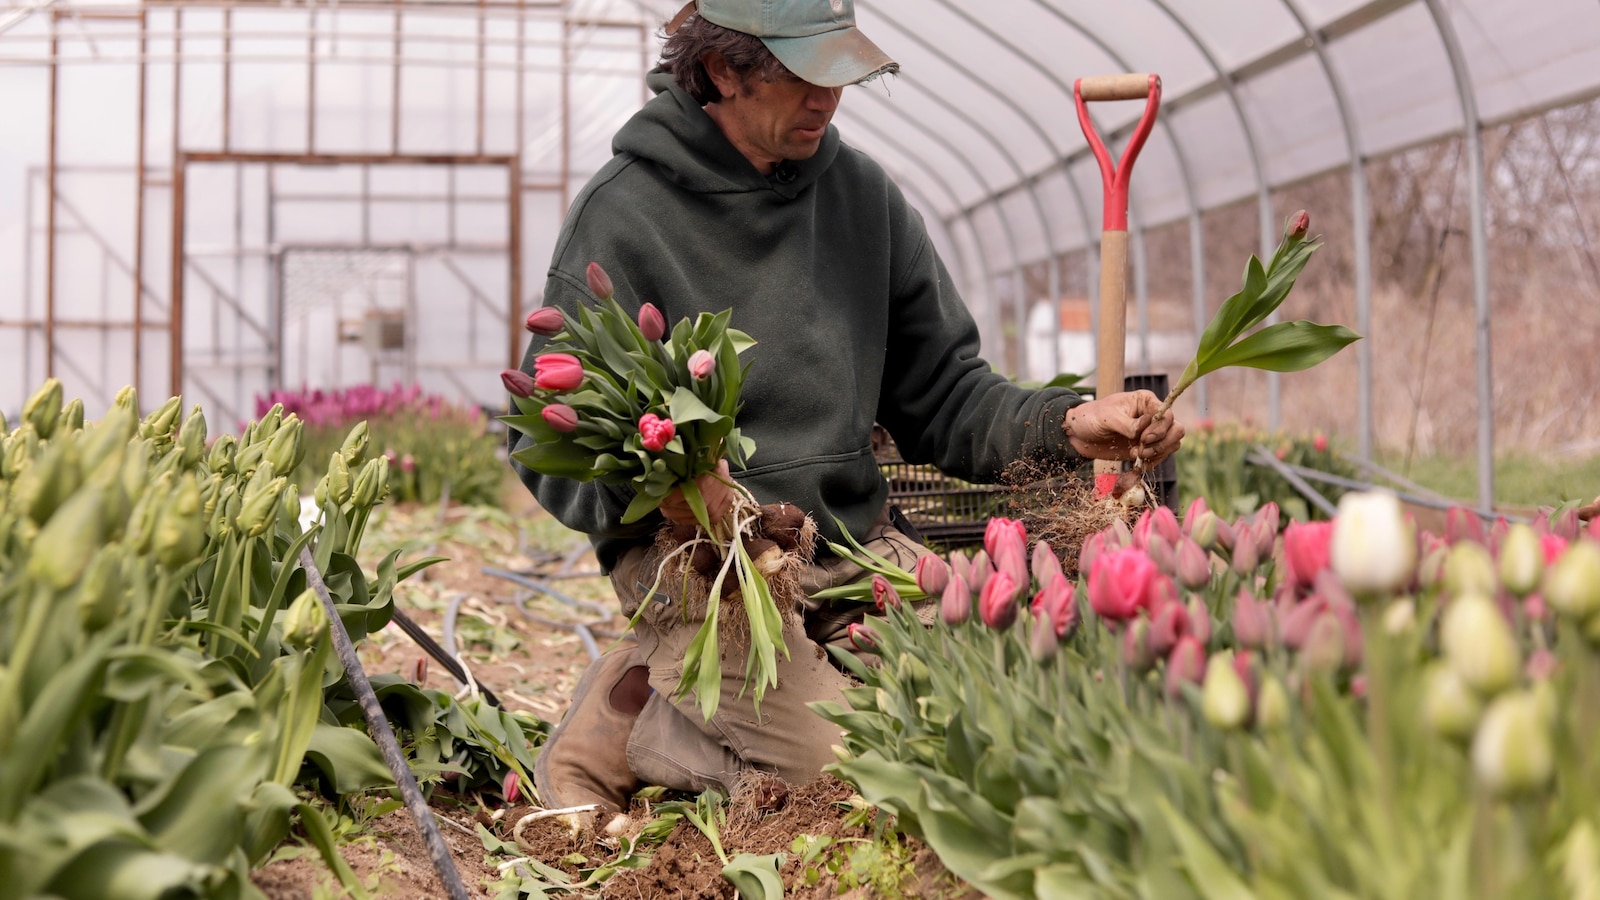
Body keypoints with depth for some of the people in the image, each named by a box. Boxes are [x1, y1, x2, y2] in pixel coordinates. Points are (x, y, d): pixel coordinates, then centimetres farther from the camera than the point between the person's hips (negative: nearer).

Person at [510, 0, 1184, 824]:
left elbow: (941, 394, 12)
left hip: (859, 548, 6)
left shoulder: (863, 193, 10)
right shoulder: (622, 216, -6)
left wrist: (1065, 425, -7)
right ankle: (626, 722, 1)